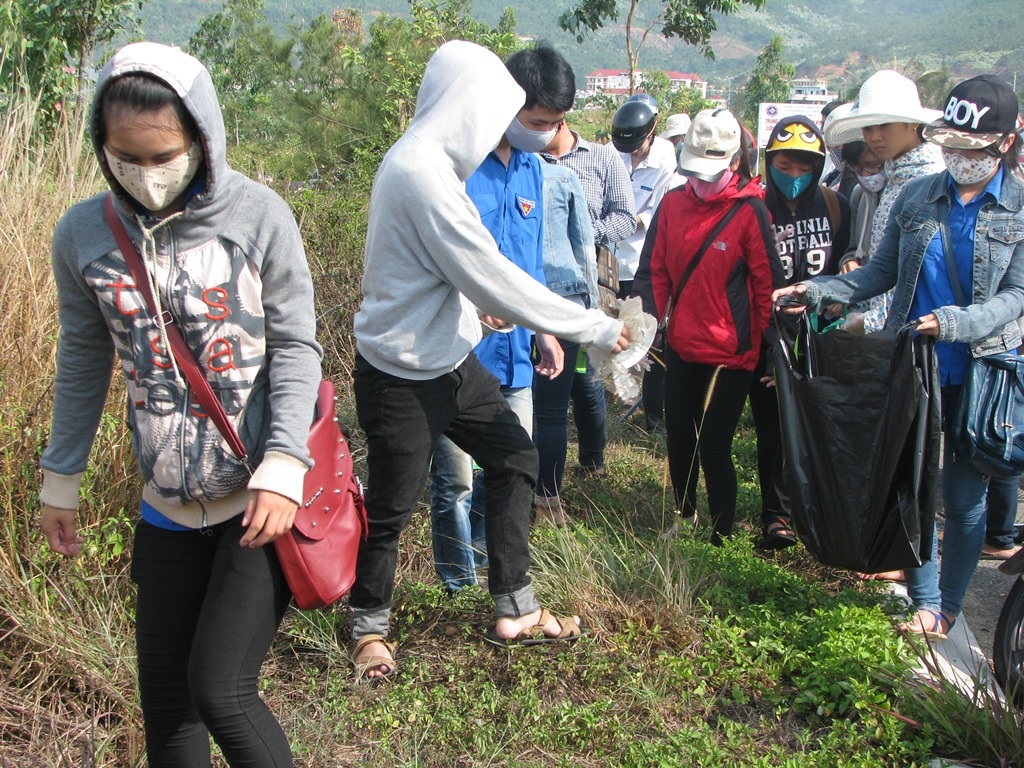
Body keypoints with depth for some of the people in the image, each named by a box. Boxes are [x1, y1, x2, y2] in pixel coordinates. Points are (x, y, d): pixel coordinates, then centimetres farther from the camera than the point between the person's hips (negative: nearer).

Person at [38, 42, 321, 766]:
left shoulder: (259, 216, -10)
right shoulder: (83, 234, -1)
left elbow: (296, 346, -6)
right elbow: (83, 362, 11)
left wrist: (283, 467, -17)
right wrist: (60, 478, 18)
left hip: (266, 497, -4)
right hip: (170, 509, 4)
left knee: (220, 690, -9)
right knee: (164, 699, 12)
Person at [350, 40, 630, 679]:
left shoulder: (426, 162, 5)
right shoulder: (423, 175, -26)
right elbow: (494, 277, -26)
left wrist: (477, 306, 23)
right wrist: (596, 328, -20)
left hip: (450, 359, 10)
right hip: (403, 376, -10)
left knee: (515, 458, 13)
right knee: (391, 507, 6)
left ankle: (514, 610, 24)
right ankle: (370, 626, 30)